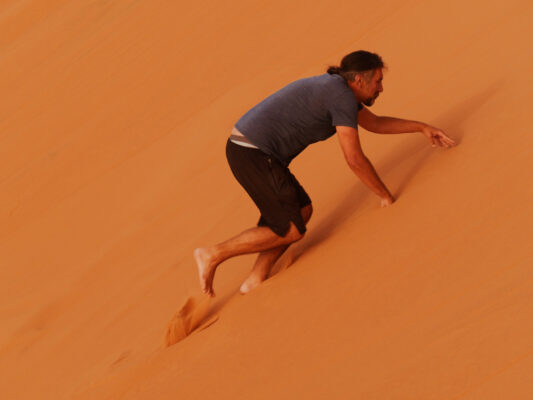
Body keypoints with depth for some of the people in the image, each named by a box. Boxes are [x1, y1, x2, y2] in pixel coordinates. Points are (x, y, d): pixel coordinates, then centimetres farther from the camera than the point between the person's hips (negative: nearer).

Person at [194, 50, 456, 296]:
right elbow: (354, 159, -15)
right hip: (254, 155, -10)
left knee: (302, 211, 15)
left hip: (247, 149, 10)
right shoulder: (343, 98, -13)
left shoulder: (338, 88, 18)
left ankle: (256, 281, 15)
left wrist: (422, 128, 30)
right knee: (291, 231, -3)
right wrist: (386, 196, -4)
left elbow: (375, 123, 32)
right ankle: (213, 255, 2)